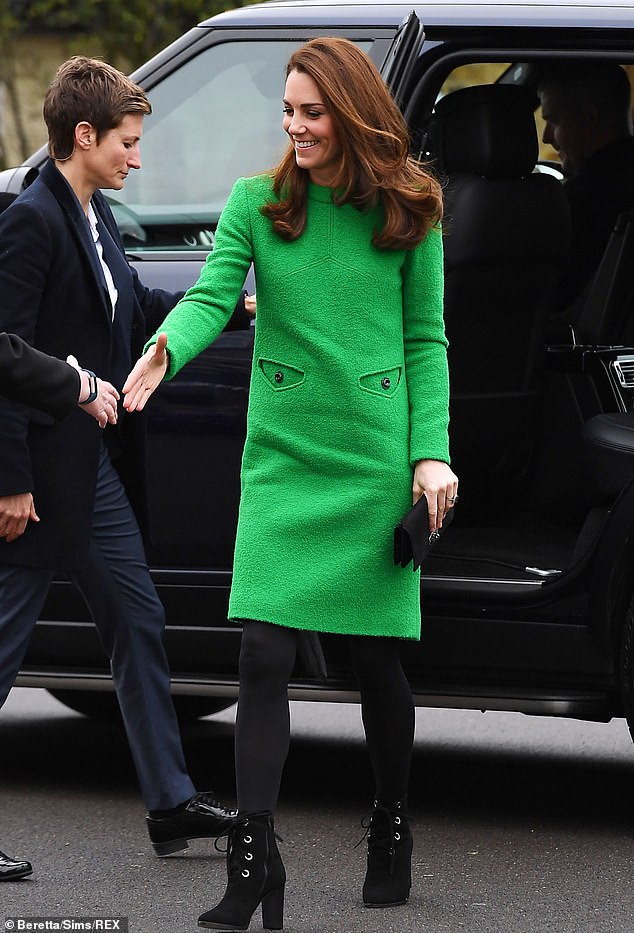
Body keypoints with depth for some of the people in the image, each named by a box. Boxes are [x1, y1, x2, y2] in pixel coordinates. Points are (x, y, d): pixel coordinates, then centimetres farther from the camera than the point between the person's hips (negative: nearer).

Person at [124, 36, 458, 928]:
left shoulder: (408, 215, 3)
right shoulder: (256, 203, 3)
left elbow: (426, 341, 6)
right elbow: (212, 295, -9)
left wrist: (431, 452, -2)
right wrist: (167, 348, -31)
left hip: (377, 464, 0)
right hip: (283, 462, 0)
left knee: (377, 655, 7)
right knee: (264, 655, -9)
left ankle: (392, 836, 29)